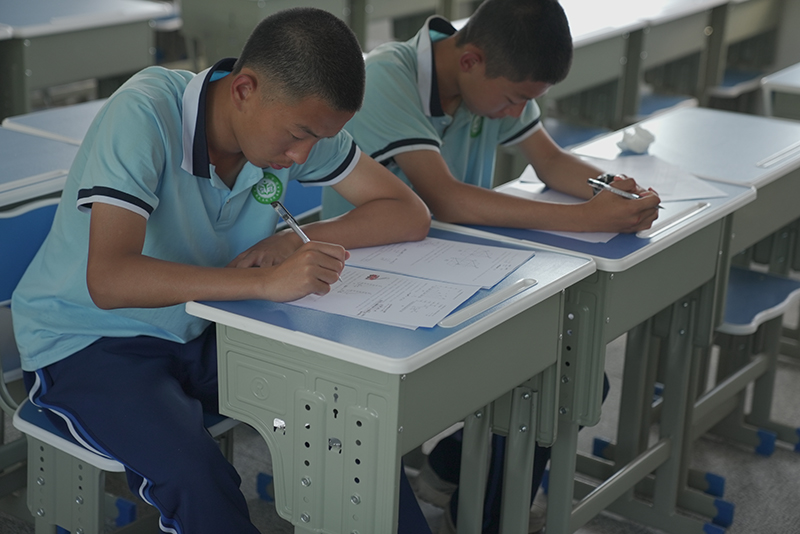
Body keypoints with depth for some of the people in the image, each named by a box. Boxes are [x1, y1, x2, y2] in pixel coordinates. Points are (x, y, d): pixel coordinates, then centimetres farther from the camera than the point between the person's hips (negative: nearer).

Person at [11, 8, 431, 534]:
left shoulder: (299, 120, -9)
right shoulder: (145, 113, -27)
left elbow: (410, 214, -6)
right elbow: (107, 280, -37)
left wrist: (296, 239, -21)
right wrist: (266, 282, -44)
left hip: (200, 332, 6)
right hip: (86, 342, -5)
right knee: (200, 480, -32)